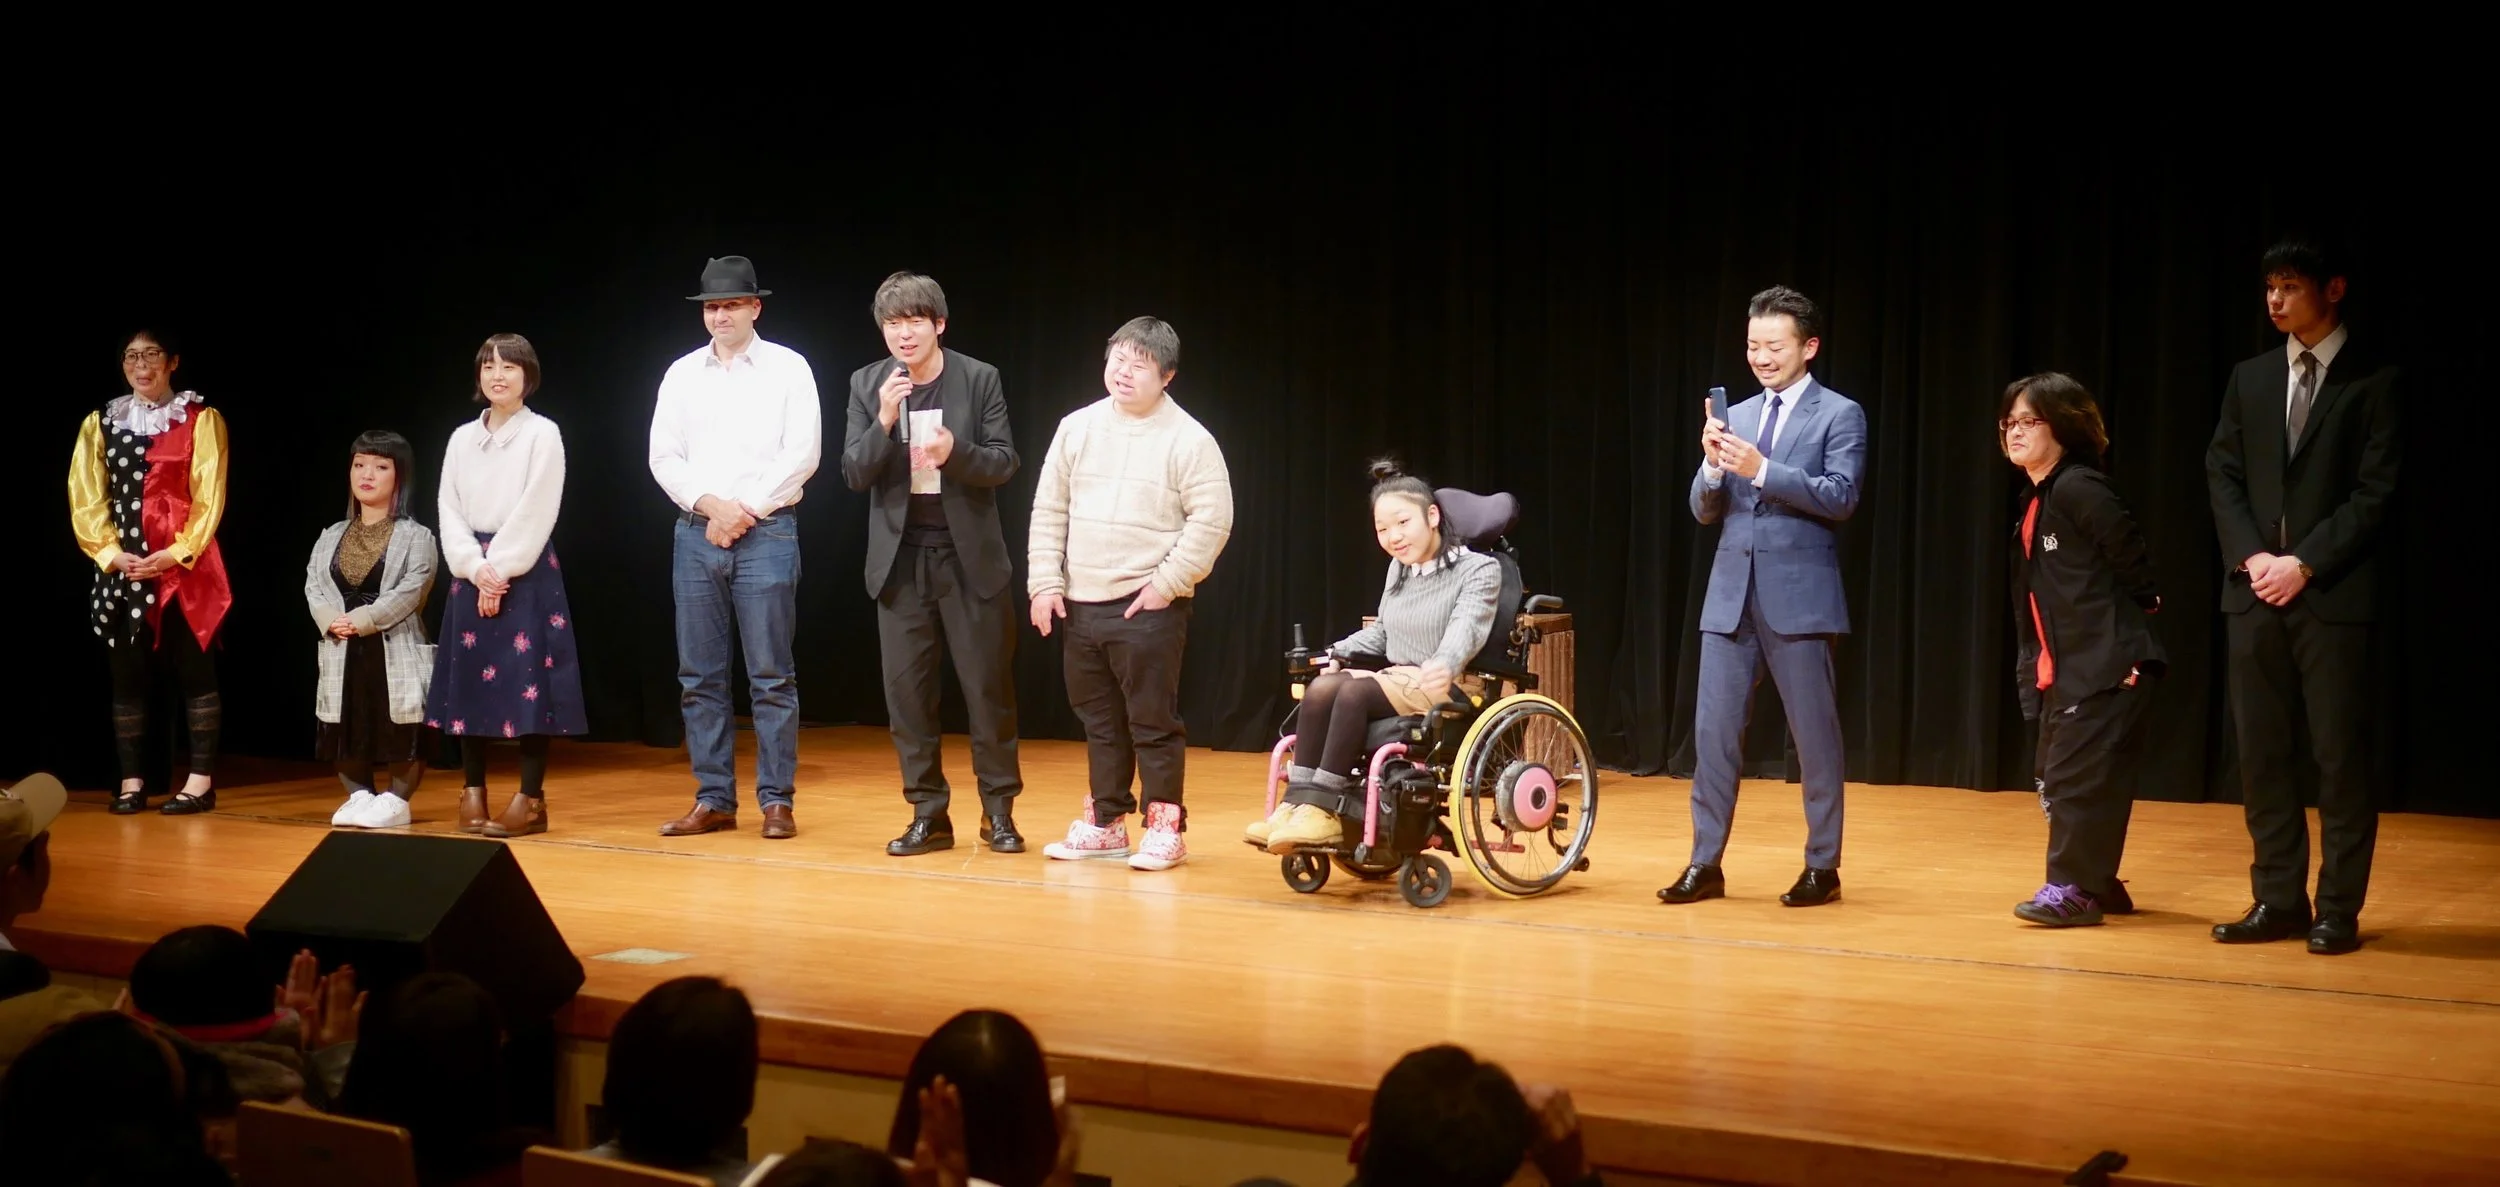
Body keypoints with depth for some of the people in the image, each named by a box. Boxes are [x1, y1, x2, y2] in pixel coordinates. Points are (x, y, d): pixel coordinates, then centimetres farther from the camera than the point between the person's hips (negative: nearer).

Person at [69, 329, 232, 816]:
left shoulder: (201, 419, 0)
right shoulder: (101, 423, 10)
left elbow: (208, 497, -5)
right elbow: (87, 498, 5)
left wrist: (177, 553, -16)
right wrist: (110, 553, -9)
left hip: (185, 566, -3)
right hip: (122, 567, 3)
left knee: (194, 669, -1)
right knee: (127, 673, 4)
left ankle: (202, 779, 1)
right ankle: (131, 781, 8)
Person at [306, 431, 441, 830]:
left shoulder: (415, 537, -2)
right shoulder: (331, 536, 14)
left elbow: (412, 590, -15)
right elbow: (312, 585, 3)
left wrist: (363, 619, -20)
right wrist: (331, 621, -16)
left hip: (396, 650, -5)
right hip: (343, 653, 5)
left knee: (401, 732, -3)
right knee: (348, 728, 8)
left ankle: (397, 800, 9)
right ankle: (359, 796, 20)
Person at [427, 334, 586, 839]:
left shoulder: (543, 434, -2)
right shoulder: (462, 438, 11)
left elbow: (535, 512, -9)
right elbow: (448, 509, 4)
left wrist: (501, 569, -14)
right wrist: (476, 568, -10)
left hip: (525, 572, -4)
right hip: (472, 573, 5)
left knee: (526, 680, -5)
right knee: (471, 681, 5)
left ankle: (531, 798, -2)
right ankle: (472, 792, 12)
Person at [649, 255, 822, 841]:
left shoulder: (787, 368, 1)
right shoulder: (682, 374, 11)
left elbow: (803, 454, -6)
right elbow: (663, 457, 6)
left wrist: (744, 511, -10)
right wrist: (711, 505, -9)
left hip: (766, 534, -4)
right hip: (695, 534, 4)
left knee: (771, 677, -2)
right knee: (699, 676, 5)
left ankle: (776, 801, 3)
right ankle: (714, 800, 12)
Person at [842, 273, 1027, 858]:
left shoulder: (979, 378, -3)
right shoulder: (867, 384, 2)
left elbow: (1004, 463, -4)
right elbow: (854, 474, -2)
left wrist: (956, 451, -24)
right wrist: (885, 420, -19)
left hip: (970, 556, -2)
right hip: (901, 559, 2)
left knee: (988, 685, 2)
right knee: (907, 689, 4)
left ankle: (999, 810, 14)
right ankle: (928, 814, 13)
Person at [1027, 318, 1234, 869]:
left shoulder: (1189, 440, -7)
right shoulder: (1077, 428, 8)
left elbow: (1211, 521, -10)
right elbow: (1049, 512, 11)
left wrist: (1167, 584, -13)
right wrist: (1046, 583, 4)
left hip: (1148, 608, -5)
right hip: (1081, 605, 5)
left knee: (1154, 723, -2)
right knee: (1101, 722, 14)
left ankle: (1165, 828, 7)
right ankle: (1106, 824, 23)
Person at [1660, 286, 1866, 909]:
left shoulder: (1840, 414, -1)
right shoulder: (1736, 417, 14)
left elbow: (1840, 496, -14)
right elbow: (1704, 509, 11)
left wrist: (1761, 469, -24)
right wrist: (1714, 467, -11)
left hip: (1799, 595, -5)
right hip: (1731, 592, 5)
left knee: (1814, 734, 3)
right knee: (1713, 728, 3)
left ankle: (1822, 866, 12)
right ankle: (1706, 863, 10)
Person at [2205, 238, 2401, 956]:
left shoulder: (2374, 381, -2)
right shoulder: (2250, 379, 13)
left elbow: (2377, 490, -8)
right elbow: (2222, 474, 10)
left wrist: (2305, 563, -14)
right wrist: (2252, 556, -6)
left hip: (2334, 594, -5)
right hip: (2255, 592, 5)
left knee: (2339, 755, 0)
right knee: (2262, 753, 6)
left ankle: (2339, 909, 6)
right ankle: (2278, 900, 13)